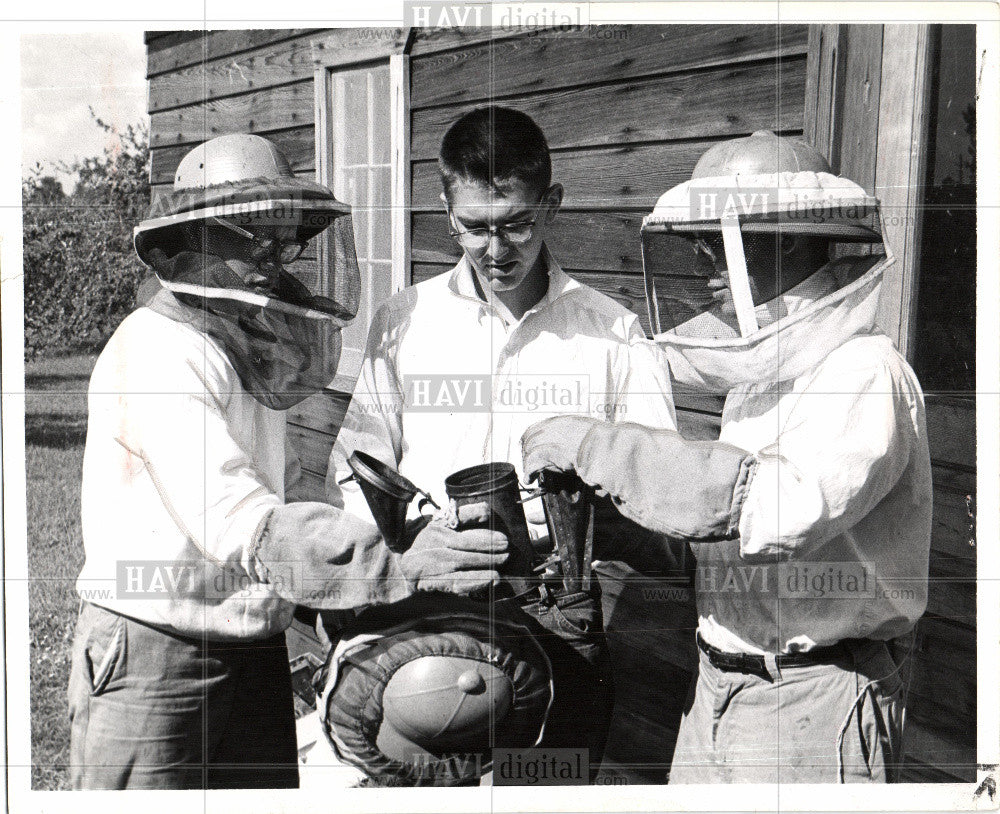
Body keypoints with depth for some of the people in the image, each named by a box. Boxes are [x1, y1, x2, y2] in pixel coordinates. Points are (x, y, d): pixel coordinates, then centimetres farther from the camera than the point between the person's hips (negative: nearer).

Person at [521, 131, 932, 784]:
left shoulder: (865, 373, -15)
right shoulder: (761, 377, 13)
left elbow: (779, 508, -32)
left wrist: (597, 447, -26)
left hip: (813, 704, -8)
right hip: (716, 691, 8)